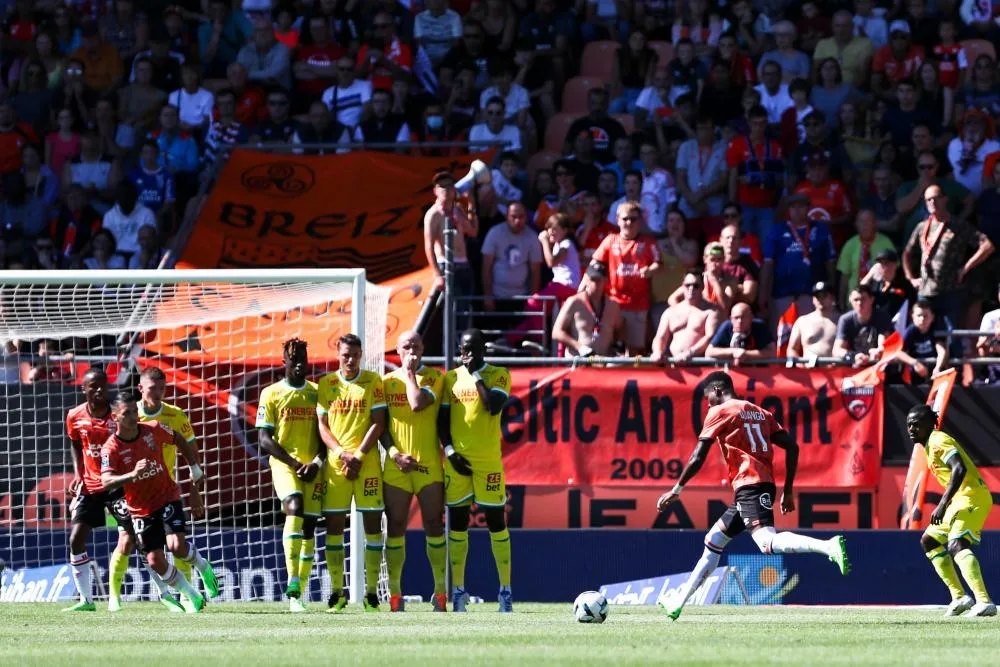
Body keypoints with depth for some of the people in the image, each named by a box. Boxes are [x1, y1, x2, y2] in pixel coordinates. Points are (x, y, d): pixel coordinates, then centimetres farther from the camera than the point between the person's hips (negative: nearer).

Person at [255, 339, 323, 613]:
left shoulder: (318, 393, 12)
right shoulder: (271, 394, 4)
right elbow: (264, 439, -1)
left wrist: (317, 462, -6)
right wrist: (294, 463, -10)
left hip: (313, 467, 3)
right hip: (283, 463, -3)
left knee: (309, 525, -1)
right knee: (295, 507, -28)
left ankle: (298, 594, 7)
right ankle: (293, 583, -34)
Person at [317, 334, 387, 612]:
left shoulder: (373, 381, 3)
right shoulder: (326, 384, 9)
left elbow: (378, 424, -1)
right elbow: (322, 426, 7)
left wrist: (358, 456, -9)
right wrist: (341, 453, -9)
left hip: (367, 462, -2)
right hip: (335, 463, 2)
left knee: (373, 524, -3)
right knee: (334, 526, 0)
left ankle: (371, 592, 0)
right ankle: (337, 592, 6)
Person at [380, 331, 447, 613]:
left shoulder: (434, 377, 3)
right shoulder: (387, 381, 10)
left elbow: (418, 404, -16)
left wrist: (410, 373, -5)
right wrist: (394, 453, -6)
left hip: (429, 463, -2)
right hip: (396, 464, 2)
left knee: (434, 525, -4)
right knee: (395, 526, 1)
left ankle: (441, 592, -1)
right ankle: (394, 594, 4)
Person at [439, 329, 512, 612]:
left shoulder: (498, 375, 1)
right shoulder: (451, 378, 10)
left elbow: (494, 406, -16)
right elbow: (442, 419, 10)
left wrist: (477, 376, -9)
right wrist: (449, 451, -2)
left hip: (488, 459, -3)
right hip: (457, 459, 3)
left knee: (496, 521, -2)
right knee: (457, 522, 4)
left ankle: (506, 589, 2)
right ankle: (458, 590, 8)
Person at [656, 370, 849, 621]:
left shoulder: (719, 412, 2)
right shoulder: (760, 413, 22)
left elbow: (698, 457, -3)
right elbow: (792, 447, 16)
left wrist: (676, 490, 6)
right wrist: (788, 491, 18)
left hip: (749, 485, -9)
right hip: (766, 485, 9)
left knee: (768, 542, -28)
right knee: (713, 541, 19)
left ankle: (829, 546, -48)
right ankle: (679, 603, 25)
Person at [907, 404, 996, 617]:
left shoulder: (938, 441, -12)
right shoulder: (929, 445, 18)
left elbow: (959, 469, -26)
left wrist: (943, 505, -31)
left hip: (972, 497, -11)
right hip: (960, 501, 11)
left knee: (957, 545, -28)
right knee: (929, 541, 19)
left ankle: (984, 602, -42)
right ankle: (959, 597, 15)